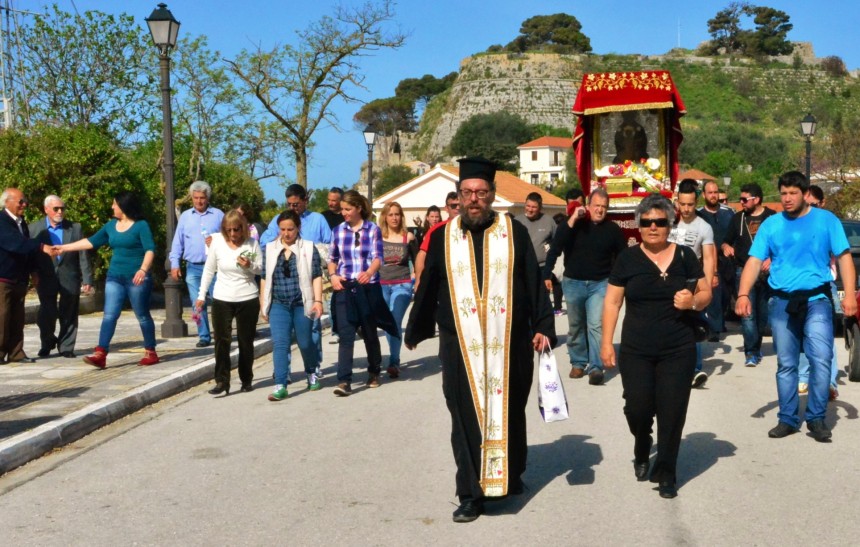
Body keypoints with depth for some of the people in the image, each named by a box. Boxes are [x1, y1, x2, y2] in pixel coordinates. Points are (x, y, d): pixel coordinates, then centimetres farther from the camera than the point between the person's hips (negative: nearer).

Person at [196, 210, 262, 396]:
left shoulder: (252, 243, -5)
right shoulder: (217, 242, -4)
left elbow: (261, 268, 3)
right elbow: (209, 270, 5)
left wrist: (249, 266, -19)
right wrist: (202, 295, 5)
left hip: (248, 299, 0)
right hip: (222, 299, 0)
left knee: (246, 342, 9)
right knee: (222, 340, -4)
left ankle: (247, 380, 22)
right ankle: (222, 382, -2)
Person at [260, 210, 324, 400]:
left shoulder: (308, 248, 1)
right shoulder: (270, 249, 8)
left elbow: (316, 276, -2)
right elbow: (265, 278, 11)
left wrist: (317, 300, -11)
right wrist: (263, 304, 9)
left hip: (302, 304, -1)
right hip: (278, 305, 2)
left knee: (305, 343, 10)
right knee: (280, 344, -7)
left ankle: (312, 373, 36)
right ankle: (280, 385, -7)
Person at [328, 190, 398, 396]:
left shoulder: (373, 230, -1)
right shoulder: (338, 230, 6)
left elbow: (377, 257, -11)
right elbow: (332, 258, 16)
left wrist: (369, 272, -32)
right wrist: (333, 275, -4)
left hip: (368, 288, -1)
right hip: (344, 288, 1)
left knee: (370, 333, 11)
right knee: (345, 335, -8)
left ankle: (374, 373, 31)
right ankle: (344, 381, -11)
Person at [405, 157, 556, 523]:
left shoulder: (514, 232, 2)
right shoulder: (443, 238, 4)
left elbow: (534, 283, 2)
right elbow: (427, 288, 11)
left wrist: (543, 326, -5)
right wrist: (415, 331, 18)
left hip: (510, 344, 0)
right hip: (461, 347, 0)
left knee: (508, 413, 14)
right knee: (467, 419, 1)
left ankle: (510, 475, 34)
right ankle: (471, 494, 9)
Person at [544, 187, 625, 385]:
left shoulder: (613, 229, 1)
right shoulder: (572, 224, -2)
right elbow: (555, 249, -15)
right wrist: (572, 220, -23)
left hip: (600, 284, -1)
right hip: (573, 283, 1)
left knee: (596, 325, -13)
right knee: (575, 326, 12)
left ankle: (596, 367, -11)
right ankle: (578, 363, 27)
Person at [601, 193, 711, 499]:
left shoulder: (684, 256, 3)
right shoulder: (628, 259, 2)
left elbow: (706, 293, 9)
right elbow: (612, 302, 4)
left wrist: (693, 301, -14)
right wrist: (606, 342, -2)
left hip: (678, 351, 0)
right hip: (635, 351, 0)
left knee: (672, 412, 0)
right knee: (638, 408, -2)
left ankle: (666, 473, 17)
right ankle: (642, 452, 31)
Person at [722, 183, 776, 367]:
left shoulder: (772, 217, 2)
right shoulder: (738, 218, 10)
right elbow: (726, 241, 17)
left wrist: (772, 259, -11)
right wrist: (726, 246, -6)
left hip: (767, 272, 0)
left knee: (763, 313, 7)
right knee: (747, 313, -10)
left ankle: (754, 347, 22)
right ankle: (751, 352, -9)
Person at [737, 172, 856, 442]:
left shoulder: (826, 220, 2)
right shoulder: (771, 225, 5)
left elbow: (844, 257, 1)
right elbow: (755, 261, -1)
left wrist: (849, 294, -12)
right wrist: (743, 294, -15)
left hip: (816, 299, -2)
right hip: (781, 301, 2)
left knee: (821, 360, -10)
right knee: (786, 364, 8)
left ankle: (817, 418, 4)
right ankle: (788, 418, 18)